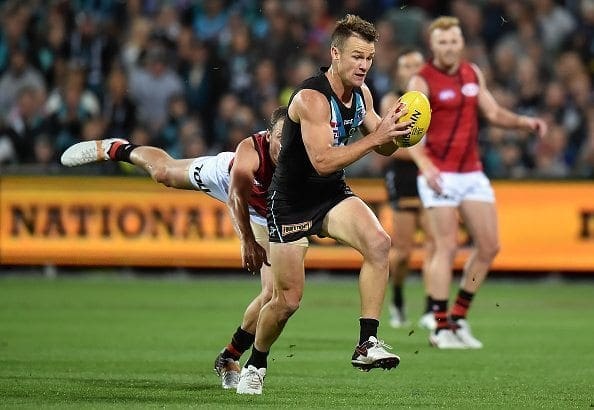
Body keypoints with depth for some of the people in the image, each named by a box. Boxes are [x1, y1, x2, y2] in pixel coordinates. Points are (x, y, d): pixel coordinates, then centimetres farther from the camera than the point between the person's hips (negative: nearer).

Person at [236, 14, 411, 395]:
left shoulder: (361, 93, 0)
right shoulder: (312, 98, -25)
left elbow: (383, 147, 10)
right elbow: (323, 161, -33)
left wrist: (393, 132, -13)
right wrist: (375, 137, -36)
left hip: (334, 194, 6)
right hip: (292, 202, -6)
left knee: (379, 242, -24)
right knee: (288, 299, -1)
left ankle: (367, 343, -21)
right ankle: (255, 365, 27)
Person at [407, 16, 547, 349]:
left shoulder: (473, 73, 11)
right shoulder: (423, 81, -8)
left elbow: (493, 113, 18)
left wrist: (525, 122, 0)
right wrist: (425, 165, -32)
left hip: (472, 173, 6)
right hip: (440, 175, -6)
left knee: (489, 246, 3)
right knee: (447, 247, -11)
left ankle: (459, 318, 15)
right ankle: (441, 328, -5)